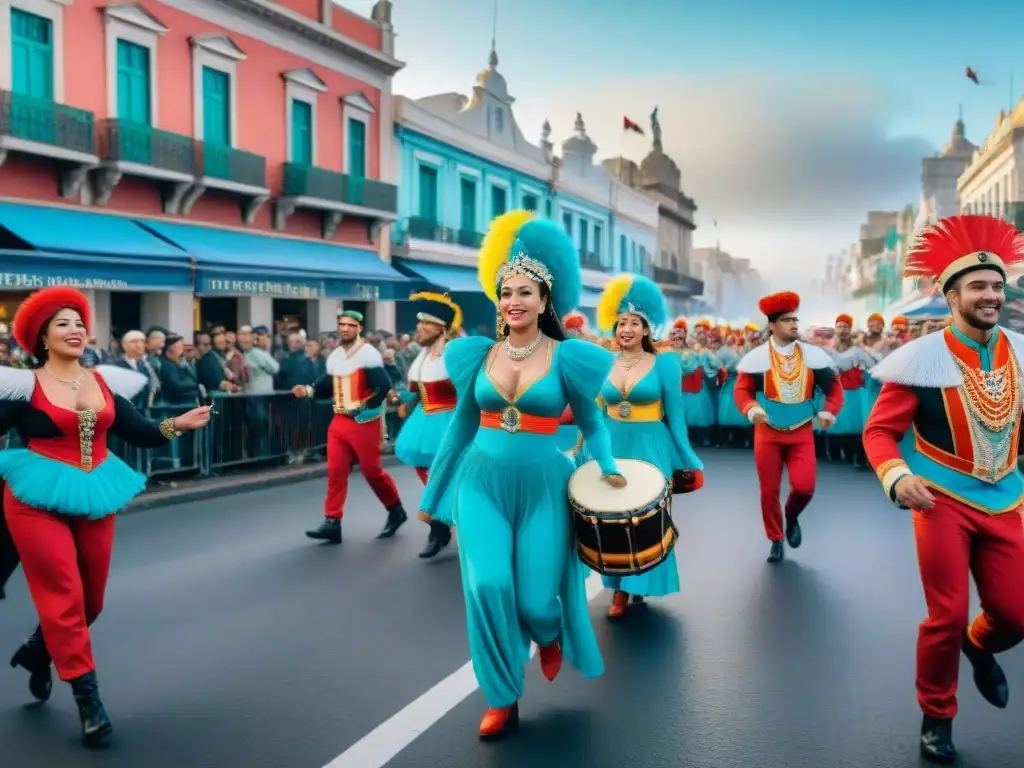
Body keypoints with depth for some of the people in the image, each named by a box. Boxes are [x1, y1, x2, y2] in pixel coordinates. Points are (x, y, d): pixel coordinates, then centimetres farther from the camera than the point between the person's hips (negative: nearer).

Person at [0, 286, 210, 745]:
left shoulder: (106, 382, 6)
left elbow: (138, 433, 3)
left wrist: (177, 425, -11)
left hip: (94, 494, 5)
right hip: (39, 497, -5)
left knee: (92, 599, 13)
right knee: (64, 595, -6)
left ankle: (38, 651, 42)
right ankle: (87, 698, 2)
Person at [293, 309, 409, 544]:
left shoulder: (368, 354, -13)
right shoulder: (335, 356, 12)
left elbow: (384, 386, -20)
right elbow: (328, 385, 16)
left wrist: (365, 409, -18)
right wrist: (309, 390, -2)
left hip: (365, 422, -7)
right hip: (339, 420, 7)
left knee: (371, 470, 1)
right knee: (335, 471, 1)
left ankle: (396, 511, 22)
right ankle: (332, 524, 3)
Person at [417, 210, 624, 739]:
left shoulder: (567, 357, -4)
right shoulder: (479, 354, 4)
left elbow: (590, 422, 9)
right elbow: (461, 425, 13)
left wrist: (608, 468, -8)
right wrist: (432, 494, 17)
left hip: (541, 487, -2)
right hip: (482, 482, 2)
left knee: (535, 599, -2)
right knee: (487, 586, -14)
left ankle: (549, 634, 40)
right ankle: (501, 699, 8)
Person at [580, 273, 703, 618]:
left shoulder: (664, 363, -5)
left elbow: (674, 413, -3)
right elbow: (596, 412, 10)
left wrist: (687, 458, -3)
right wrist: (584, 451, 11)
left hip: (650, 449, -3)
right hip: (611, 446, 3)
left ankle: (641, 582, 18)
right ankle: (620, 587, 21)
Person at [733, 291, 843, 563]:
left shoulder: (813, 355, -1)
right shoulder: (756, 357, -7)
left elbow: (834, 388, 6)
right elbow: (741, 390, -5)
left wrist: (828, 411, -11)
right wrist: (751, 408, -25)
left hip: (802, 432, 1)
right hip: (767, 432, -1)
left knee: (805, 486, -12)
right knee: (769, 490, 3)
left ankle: (792, 517, 23)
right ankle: (776, 540, 22)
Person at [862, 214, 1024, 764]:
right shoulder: (924, 357, -12)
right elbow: (878, 430, -9)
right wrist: (896, 478, -25)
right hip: (942, 504, -4)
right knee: (946, 616, 0)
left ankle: (979, 647, 42)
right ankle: (937, 717, 23)